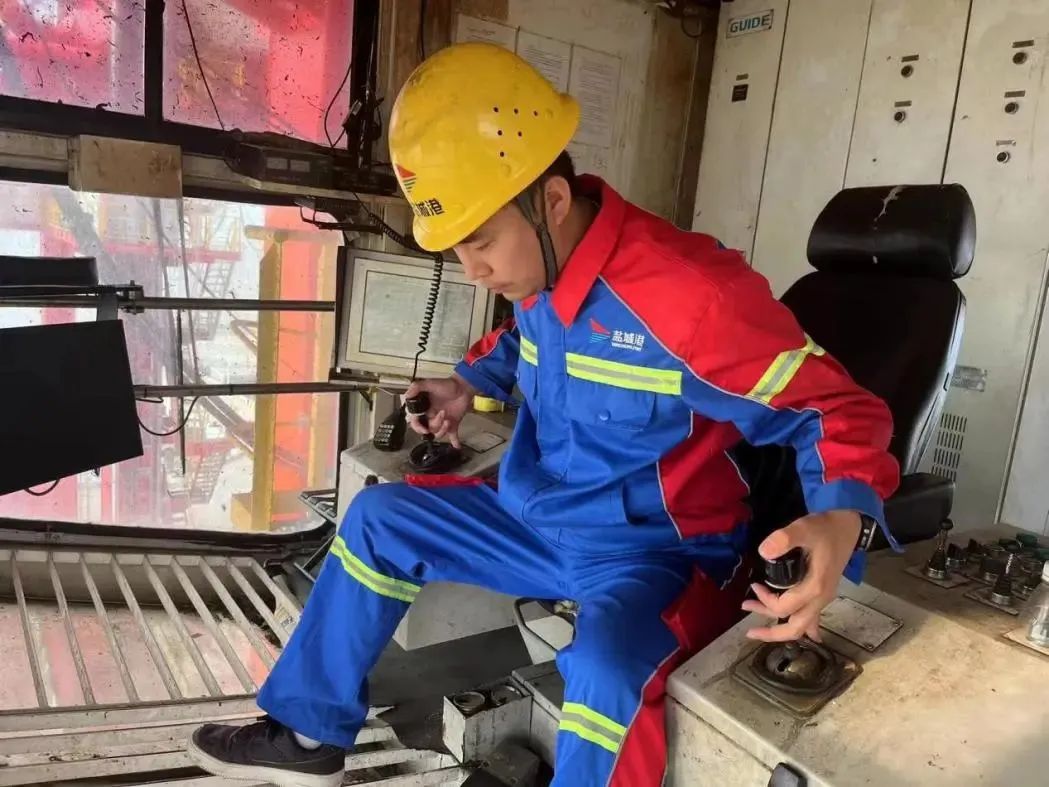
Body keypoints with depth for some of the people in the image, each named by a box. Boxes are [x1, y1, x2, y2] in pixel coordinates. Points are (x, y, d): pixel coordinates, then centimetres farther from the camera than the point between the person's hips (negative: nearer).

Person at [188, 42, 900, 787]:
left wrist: (840, 523, -42)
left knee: (605, 673, -39)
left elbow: (837, 407, -23)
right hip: (542, 518, 8)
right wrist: (470, 383, 4)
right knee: (378, 518, 11)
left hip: (658, 550, -7)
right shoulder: (544, 268, -4)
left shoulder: (687, 293, -29)